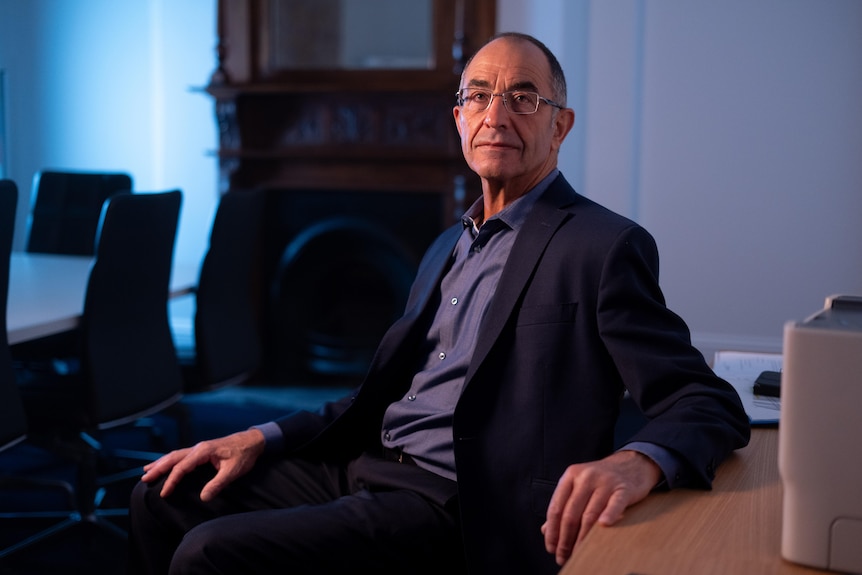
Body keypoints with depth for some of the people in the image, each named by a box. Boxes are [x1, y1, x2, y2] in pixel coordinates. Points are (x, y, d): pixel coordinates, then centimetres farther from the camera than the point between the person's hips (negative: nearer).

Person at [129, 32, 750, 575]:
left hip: (454, 506, -8)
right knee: (164, 498, 5)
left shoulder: (605, 247, -7)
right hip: (363, 467, 8)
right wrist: (262, 439, 9)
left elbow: (711, 404, -14)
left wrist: (637, 462, -37)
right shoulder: (449, 247, 19)